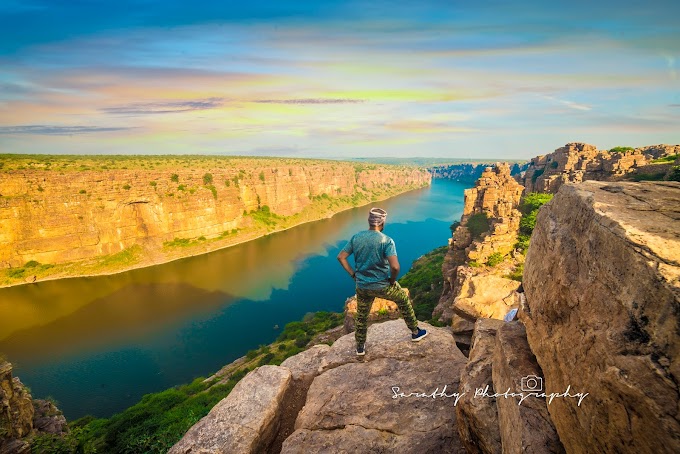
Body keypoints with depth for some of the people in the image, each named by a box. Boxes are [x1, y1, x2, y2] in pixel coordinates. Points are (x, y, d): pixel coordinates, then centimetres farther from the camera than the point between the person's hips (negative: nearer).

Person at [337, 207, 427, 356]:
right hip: (382, 286, -3)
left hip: (362, 286, 3)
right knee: (404, 299, 25)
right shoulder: (387, 240, -19)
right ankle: (415, 332, 39)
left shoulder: (356, 238, -5)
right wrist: (392, 280, -9)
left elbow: (341, 257, -2)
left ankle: (360, 347, 37)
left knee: (361, 316, 24)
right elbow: (395, 267, -29)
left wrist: (353, 274, 5)